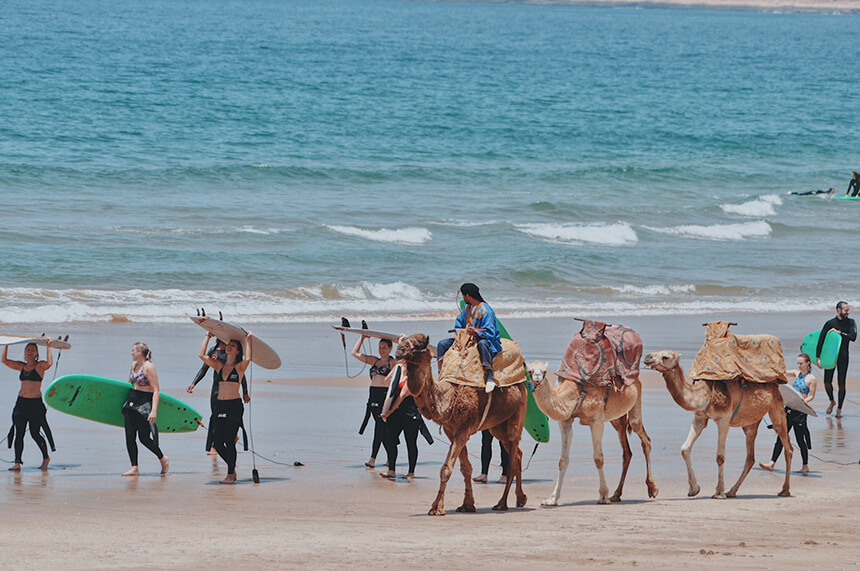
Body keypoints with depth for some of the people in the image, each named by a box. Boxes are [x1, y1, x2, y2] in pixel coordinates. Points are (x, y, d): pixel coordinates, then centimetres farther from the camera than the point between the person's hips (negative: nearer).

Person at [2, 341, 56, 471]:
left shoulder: (40, 366, -2)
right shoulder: (21, 366, 13)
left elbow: (49, 363, -23)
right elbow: (5, 361, 9)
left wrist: (48, 347, -19)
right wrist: (6, 346, 4)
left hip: (35, 403, -5)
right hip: (21, 402, 5)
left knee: (35, 434, -2)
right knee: (19, 433, -1)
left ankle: (46, 457, 19)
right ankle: (17, 463, -2)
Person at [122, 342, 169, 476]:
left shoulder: (149, 367, -13)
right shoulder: (134, 365, 10)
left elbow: (156, 390, -17)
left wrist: (154, 410, -25)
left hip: (144, 404, -8)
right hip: (131, 402, 8)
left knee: (144, 438, -4)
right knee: (130, 437, 1)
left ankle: (163, 459, 19)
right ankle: (134, 468, 5)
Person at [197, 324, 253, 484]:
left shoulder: (239, 367, 1)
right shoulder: (219, 366, 14)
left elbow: (247, 359, -21)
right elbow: (202, 355, 8)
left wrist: (248, 340, -11)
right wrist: (208, 337, 14)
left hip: (234, 406, -5)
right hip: (220, 405, 5)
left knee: (229, 441, -7)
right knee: (217, 442, 2)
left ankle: (230, 474, 1)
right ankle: (232, 468, 22)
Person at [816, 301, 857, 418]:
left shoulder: (850, 323, 0)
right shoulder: (830, 323, -4)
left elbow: (853, 337, -15)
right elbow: (821, 340, -3)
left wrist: (839, 332, -21)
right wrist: (818, 357, -7)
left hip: (843, 357, 0)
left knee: (841, 384, -2)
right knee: (827, 382, -1)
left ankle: (839, 408, 12)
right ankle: (831, 401, 27)